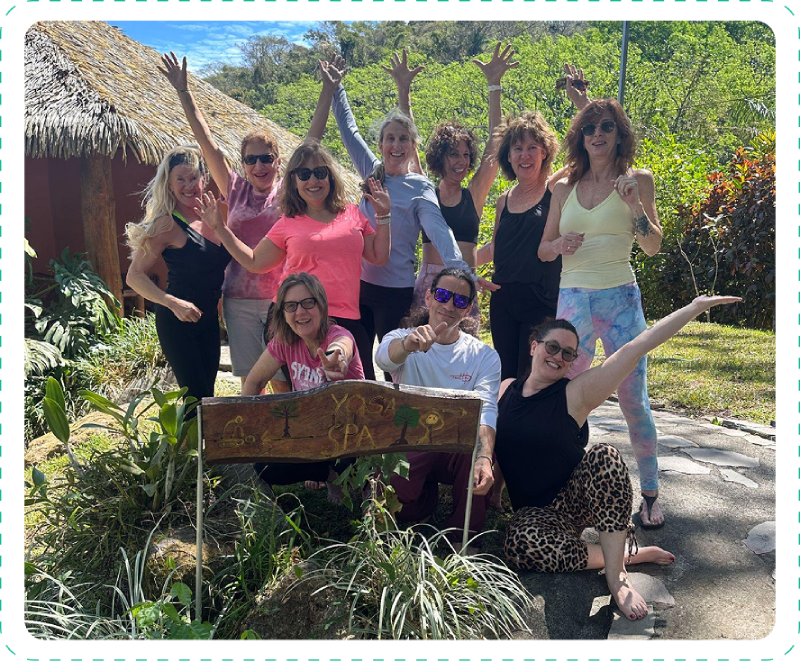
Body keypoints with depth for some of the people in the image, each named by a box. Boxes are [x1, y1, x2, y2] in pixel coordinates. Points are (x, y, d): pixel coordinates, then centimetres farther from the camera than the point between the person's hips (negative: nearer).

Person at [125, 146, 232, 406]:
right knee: (196, 395, -5)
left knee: (207, 394, 13)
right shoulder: (167, 224, -13)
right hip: (177, 322, -6)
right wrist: (174, 303, -23)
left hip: (209, 319, 7)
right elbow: (134, 277, -13)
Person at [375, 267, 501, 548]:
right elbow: (384, 356, -27)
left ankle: (462, 535, -9)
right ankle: (427, 494, 9)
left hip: (460, 451, 1)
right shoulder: (402, 338, 0)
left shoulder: (484, 356, 1)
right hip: (408, 446, -1)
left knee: (474, 445, -34)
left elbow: (486, 411, -16)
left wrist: (484, 457, -37)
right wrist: (408, 343, -53)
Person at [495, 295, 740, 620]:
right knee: (521, 544, -34)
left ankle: (616, 574, -23)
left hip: (575, 497, -1)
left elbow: (634, 349, -15)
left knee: (603, 456, -33)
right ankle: (627, 553, -12)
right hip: (536, 511, 2)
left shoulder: (576, 394, -10)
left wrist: (695, 307, -18)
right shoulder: (506, 389, 0)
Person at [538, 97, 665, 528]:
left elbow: (653, 246, -1)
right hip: (572, 298, 3)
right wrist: (560, 244, -7)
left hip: (620, 299, -2)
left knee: (633, 399, -1)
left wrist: (633, 202, -14)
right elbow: (543, 251, 15)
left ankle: (650, 492, 16)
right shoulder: (565, 189, 12)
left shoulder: (636, 180, 5)